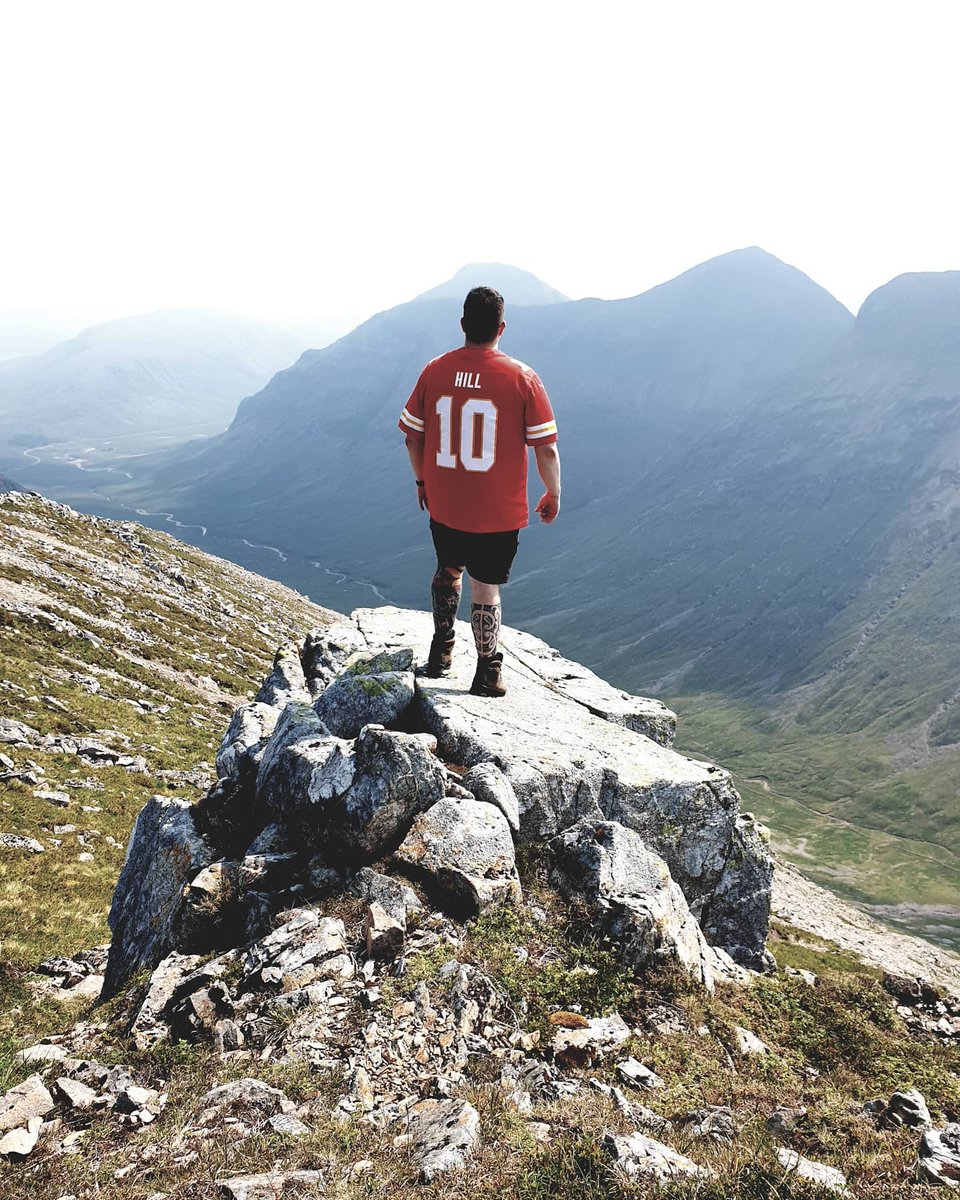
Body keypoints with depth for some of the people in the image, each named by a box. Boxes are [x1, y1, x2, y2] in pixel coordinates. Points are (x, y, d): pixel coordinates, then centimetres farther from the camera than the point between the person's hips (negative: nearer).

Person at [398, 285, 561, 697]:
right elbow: (546, 449, -10)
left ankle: (440, 652, 36)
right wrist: (553, 494, 5)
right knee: (486, 589, 9)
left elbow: (413, 436, 4)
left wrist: (422, 480, 20)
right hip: (498, 513, -3)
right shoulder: (522, 378, -12)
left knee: (448, 570, 26)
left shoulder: (434, 371, -4)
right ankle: (487, 675, 21)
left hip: (443, 505, 3)